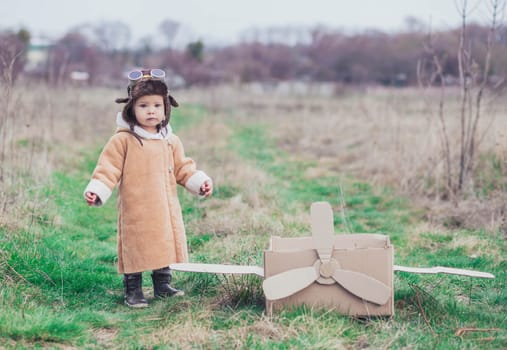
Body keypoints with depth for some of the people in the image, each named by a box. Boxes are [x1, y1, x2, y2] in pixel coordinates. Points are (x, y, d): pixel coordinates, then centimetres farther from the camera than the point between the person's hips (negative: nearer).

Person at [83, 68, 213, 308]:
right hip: (135, 212, -5)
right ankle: (133, 292, 11)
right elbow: (108, 168, -9)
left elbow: (182, 168, 16)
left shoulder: (170, 141, 9)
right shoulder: (123, 140, -6)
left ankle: (163, 286, 27)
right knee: (136, 251, -1)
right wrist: (96, 190, -20)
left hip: (165, 210, 5)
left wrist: (199, 181, 4)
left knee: (165, 247, 12)